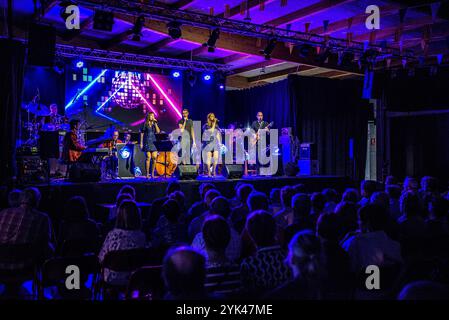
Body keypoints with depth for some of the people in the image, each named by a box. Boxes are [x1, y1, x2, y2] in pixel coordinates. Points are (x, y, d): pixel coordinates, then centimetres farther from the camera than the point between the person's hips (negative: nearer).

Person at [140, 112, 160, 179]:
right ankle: (147, 174, 0)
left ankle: (152, 173, 9)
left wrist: (155, 123, -5)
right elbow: (142, 134, 1)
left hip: (153, 142, 4)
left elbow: (158, 131, -2)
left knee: (154, 158, -2)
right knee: (148, 158, -6)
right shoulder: (145, 124, 2)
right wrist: (141, 143, -4)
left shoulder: (154, 124, 13)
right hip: (147, 142, -4)